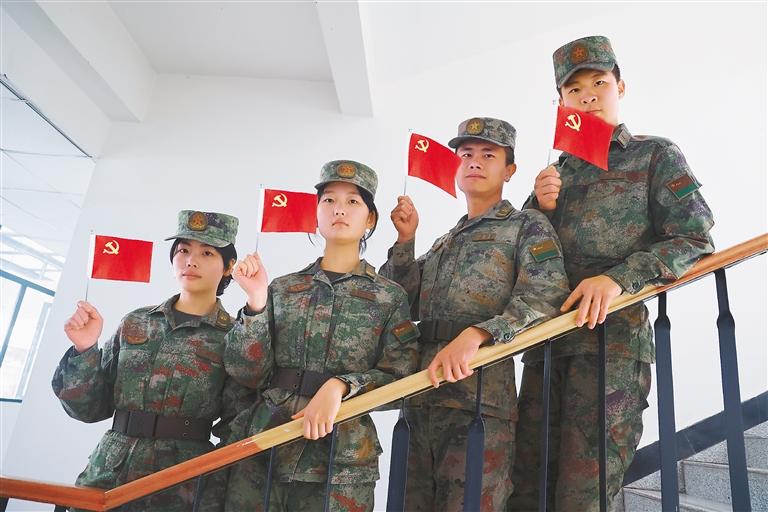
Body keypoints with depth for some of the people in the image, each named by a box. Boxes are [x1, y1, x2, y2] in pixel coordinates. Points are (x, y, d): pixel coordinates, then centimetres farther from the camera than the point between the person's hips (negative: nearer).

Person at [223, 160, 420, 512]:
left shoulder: (390, 297, 1)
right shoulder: (283, 288, 6)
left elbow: (401, 377, -6)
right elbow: (249, 375, 0)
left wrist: (340, 386, -20)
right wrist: (256, 302, -12)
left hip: (341, 458, -1)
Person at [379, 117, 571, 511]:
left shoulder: (527, 226, 5)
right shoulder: (444, 242, 24)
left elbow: (547, 295, -13)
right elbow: (406, 305, 19)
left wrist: (475, 334, -26)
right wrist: (405, 241, 8)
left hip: (481, 394, -6)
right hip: (420, 396, 6)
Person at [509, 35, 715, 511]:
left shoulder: (657, 155, 9)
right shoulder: (559, 171, 21)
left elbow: (695, 241, -3)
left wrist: (618, 278, -17)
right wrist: (542, 209, 1)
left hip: (614, 331, -5)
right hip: (547, 336, 5)